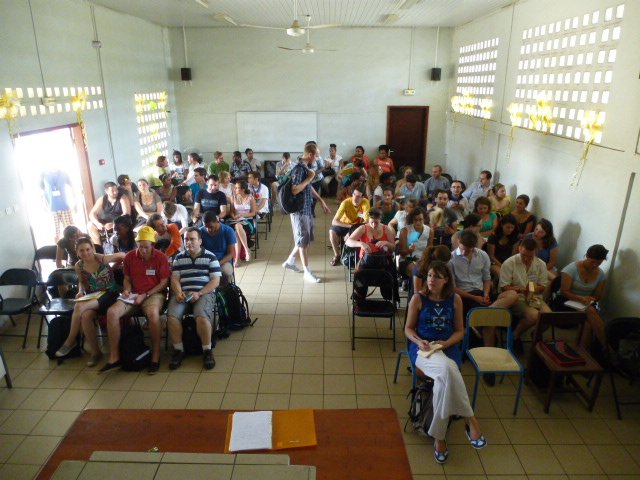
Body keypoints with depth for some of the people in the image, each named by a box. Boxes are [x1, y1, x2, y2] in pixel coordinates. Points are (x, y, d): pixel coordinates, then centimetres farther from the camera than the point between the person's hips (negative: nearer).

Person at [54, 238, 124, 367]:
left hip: (109, 293, -5)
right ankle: (96, 352, -13)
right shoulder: (78, 266, 2)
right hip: (92, 296, 5)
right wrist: (81, 291, 0)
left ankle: (70, 342, -8)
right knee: (85, 316, -30)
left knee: (79, 307, -29)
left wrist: (113, 268, 3)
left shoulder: (102, 259, -13)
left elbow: (122, 256, -1)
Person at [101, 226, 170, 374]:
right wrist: (127, 289, -6)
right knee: (112, 312, -23)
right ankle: (114, 357, -13)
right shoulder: (129, 257, 5)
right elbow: (127, 279, 16)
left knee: (152, 312, -38)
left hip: (154, 294, -4)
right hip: (134, 296, 4)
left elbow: (164, 283, -6)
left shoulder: (161, 257, -6)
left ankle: (156, 355, -23)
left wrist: (145, 295, -15)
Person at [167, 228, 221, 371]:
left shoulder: (210, 257, 5)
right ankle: (178, 350, -7)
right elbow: (175, 278, 9)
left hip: (204, 293, -3)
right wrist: (178, 292, -12)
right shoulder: (179, 258, 16)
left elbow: (215, 281, -1)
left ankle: (207, 350, -13)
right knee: (172, 316, -25)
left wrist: (199, 294, -14)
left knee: (201, 316, -32)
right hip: (183, 293, 3)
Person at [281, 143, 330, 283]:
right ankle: (307, 272, 8)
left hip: (307, 208, 10)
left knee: (305, 240, 17)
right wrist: (309, 178, -20)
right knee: (303, 241, -1)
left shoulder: (305, 167, 11)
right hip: (300, 210, -10)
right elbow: (294, 190, -27)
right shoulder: (298, 169, -19)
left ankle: (289, 261, 33)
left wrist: (321, 201, 20)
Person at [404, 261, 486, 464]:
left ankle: (439, 436, -19)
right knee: (447, 369, -37)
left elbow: (459, 331, 10)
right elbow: (408, 328, 4)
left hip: (448, 348, 2)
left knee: (444, 379, -33)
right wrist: (419, 341, -17)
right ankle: (469, 419, -22)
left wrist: (446, 343, -11)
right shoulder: (418, 298, -1)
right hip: (423, 348, -2)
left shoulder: (455, 299, 4)